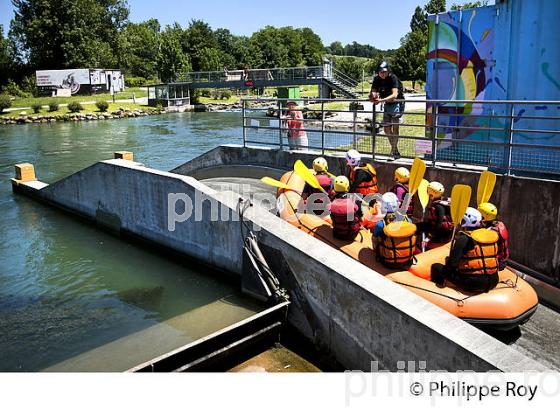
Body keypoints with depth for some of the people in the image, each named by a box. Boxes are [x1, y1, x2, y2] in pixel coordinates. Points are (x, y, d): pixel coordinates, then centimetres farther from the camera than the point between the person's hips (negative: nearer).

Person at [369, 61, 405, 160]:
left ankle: (394, 151, -11)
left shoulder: (393, 78, -21)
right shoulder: (377, 79, -3)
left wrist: (381, 100, -44)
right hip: (387, 105, 7)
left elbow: (394, 95, -32)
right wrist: (373, 96, -27)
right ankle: (394, 149, 23)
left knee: (395, 127, -15)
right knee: (386, 129, 8)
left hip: (397, 103, -7)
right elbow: (372, 92, -1)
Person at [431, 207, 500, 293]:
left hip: (473, 283, -7)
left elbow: (453, 263, -14)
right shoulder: (492, 235, 7)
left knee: (437, 267, 4)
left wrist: (447, 261, 7)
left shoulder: (463, 238, -12)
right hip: (493, 283, 7)